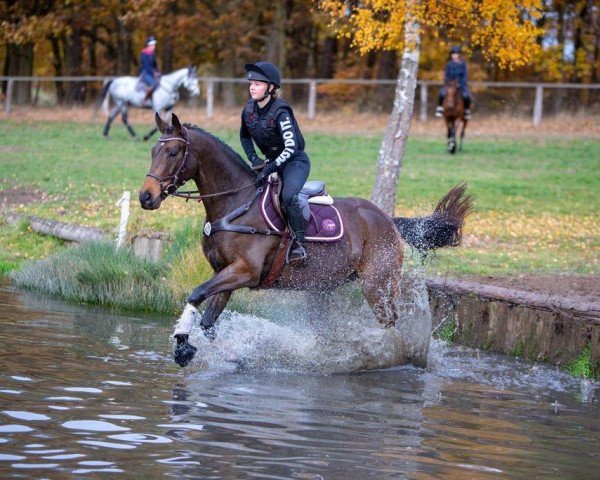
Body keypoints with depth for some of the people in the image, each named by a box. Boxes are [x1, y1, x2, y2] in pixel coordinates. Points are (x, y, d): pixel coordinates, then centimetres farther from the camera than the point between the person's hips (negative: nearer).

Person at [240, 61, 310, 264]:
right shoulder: (249, 110, -3)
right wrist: (254, 159, 2)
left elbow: (290, 148, -29)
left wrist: (269, 170, -32)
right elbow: (244, 137, 17)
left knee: (288, 196, -33)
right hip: (272, 161, 8)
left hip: (295, 161, -8)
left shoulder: (280, 112, -25)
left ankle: (299, 243, -24)